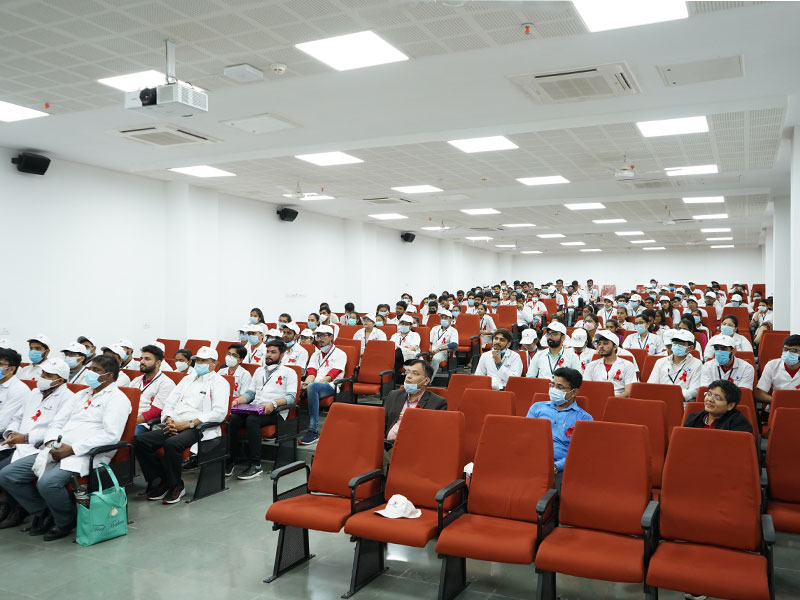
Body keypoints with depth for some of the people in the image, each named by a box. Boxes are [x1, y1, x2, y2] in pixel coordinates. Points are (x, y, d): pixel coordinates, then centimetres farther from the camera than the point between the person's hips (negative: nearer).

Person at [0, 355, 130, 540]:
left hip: (86, 455, -8)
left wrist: (72, 449, -18)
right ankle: (43, 513, 14)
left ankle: (66, 521, -2)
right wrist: (51, 442, -4)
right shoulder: (82, 394, 23)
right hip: (57, 451, 8)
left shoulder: (117, 398, -3)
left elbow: (111, 435, -16)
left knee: (48, 483, -32)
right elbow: (58, 421, 19)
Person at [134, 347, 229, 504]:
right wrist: (169, 420, -3)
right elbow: (169, 403, 21)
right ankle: (159, 482, -2)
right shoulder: (187, 379, 25)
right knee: (140, 441, -14)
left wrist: (187, 424, -16)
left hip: (199, 428, -7)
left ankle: (176, 486, -12)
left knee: (172, 443, -35)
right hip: (175, 425, 7)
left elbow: (219, 413, -11)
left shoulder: (219, 382, 4)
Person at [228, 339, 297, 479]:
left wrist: (273, 403, -20)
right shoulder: (259, 371, 29)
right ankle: (229, 459, -20)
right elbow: (250, 393, 25)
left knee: (252, 420, -35)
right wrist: (238, 400, 3)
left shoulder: (289, 372, 11)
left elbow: (291, 397, -2)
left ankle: (255, 465, -31)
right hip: (253, 408, 5)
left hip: (275, 412, -5)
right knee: (233, 418, -26)